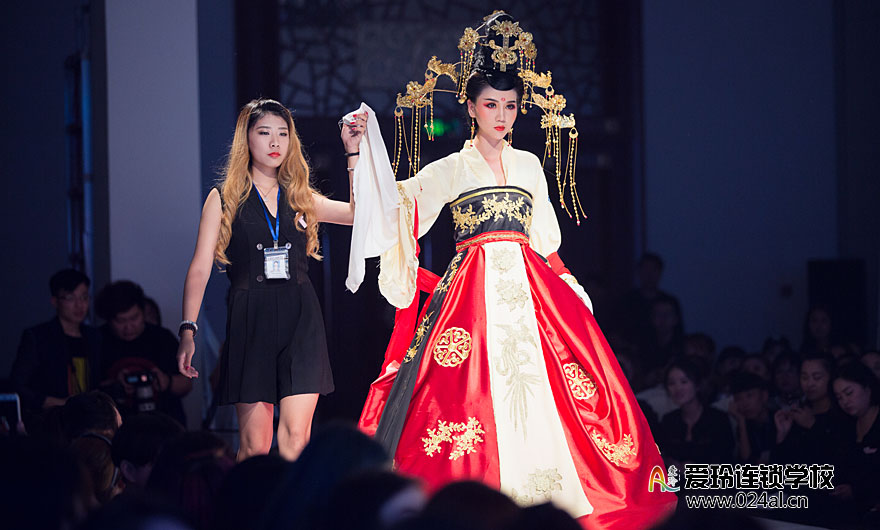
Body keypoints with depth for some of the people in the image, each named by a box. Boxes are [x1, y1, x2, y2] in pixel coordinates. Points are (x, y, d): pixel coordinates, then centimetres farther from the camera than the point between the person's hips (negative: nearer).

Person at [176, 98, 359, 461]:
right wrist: (188, 330, -7)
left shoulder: (302, 199, 16)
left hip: (300, 321, 2)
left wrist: (354, 152, 2)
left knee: (296, 438, -10)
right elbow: (200, 269, 3)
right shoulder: (224, 199, 8)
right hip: (251, 320, -2)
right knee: (254, 445, -3)